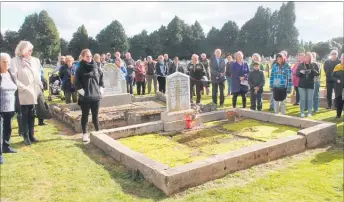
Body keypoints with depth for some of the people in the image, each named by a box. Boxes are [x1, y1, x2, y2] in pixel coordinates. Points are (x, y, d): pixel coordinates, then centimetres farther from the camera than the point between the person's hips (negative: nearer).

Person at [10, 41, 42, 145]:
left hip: (34, 93, 4)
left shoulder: (35, 60, 9)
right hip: (23, 94, -4)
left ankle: (31, 135, 20)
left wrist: (40, 87, 4)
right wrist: (24, 88, -17)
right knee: (25, 116, 5)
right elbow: (14, 78, -14)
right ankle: (26, 136, 15)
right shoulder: (15, 61, -7)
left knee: (31, 115, 11)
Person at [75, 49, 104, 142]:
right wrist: (82, 92, -13)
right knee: (85, 115, 7)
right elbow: (77, 82, -8)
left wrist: (101, 89, 6)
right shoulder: (80, 69, -5)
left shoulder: (96, 67, 6)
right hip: (85, 97, -3)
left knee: (95, 115, 11)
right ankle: (85, 134, 16)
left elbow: (101, 78, 13)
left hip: (95, 95, 3)